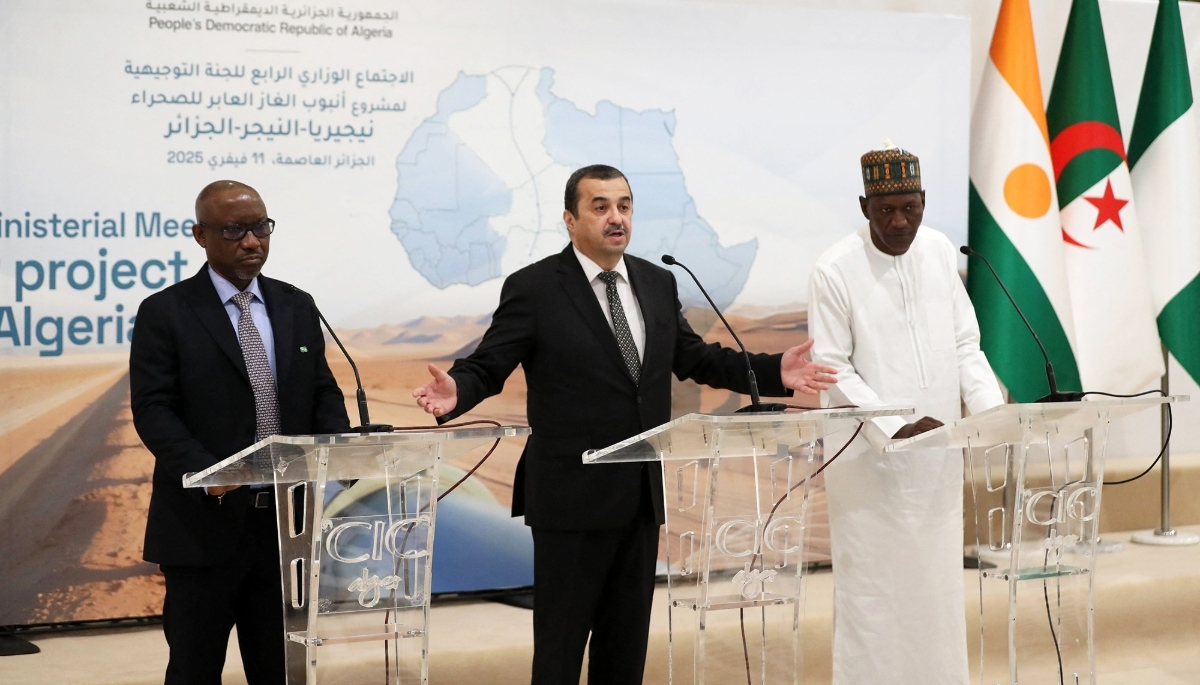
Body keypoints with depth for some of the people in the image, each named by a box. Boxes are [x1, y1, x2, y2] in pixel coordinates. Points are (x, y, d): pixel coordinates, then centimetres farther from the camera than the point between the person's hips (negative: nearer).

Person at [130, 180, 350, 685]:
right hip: (205, 523, -4)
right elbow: (153, 410, -10)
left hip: (288, 520, 4)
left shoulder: (297, 307, 11)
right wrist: (207, 474, -25)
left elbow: (323, 394, 13)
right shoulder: (166, 313, -4)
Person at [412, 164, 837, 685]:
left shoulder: (658, 283, 9)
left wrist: (775, 371, 7)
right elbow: (488, 367, -10)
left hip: (642, 495, 6)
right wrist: (455, 391, -32)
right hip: (573, 498, -6)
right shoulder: (534, 288, -8)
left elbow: (694, 357, 17)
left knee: (627, 641, 14)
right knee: (561, 642, 2)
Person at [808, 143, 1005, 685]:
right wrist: (895, 427, -21)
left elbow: (965, 346, 8)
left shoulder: (940, 253, 2)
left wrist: (990, 407, -9)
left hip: (937, 456, 4)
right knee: (873, 589, 0)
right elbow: (832, 370, -11)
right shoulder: (836, 270, -12)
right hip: (869, 458, -4)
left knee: (936, 580, 10)